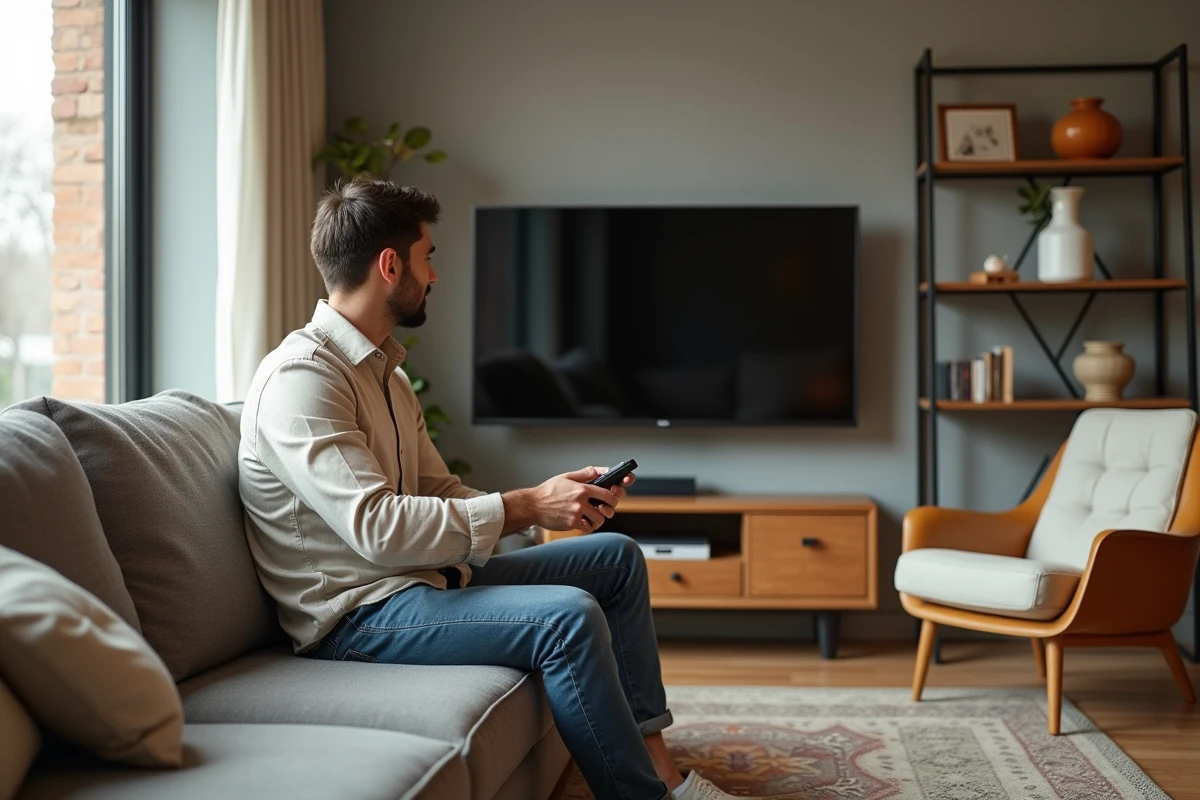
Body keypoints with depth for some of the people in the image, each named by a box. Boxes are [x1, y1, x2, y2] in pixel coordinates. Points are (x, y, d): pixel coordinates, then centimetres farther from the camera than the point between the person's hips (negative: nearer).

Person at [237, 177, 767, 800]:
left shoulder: (383, 370, 14)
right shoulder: (300, 377, -18)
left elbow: (441, 492, 12)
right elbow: (377, 527, -28)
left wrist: (554, 502, -4)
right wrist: (526, 506, -23)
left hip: (424, 577, 10)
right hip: (357, 612, -10)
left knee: (616, 557, 9)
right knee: (569, 615, -28)